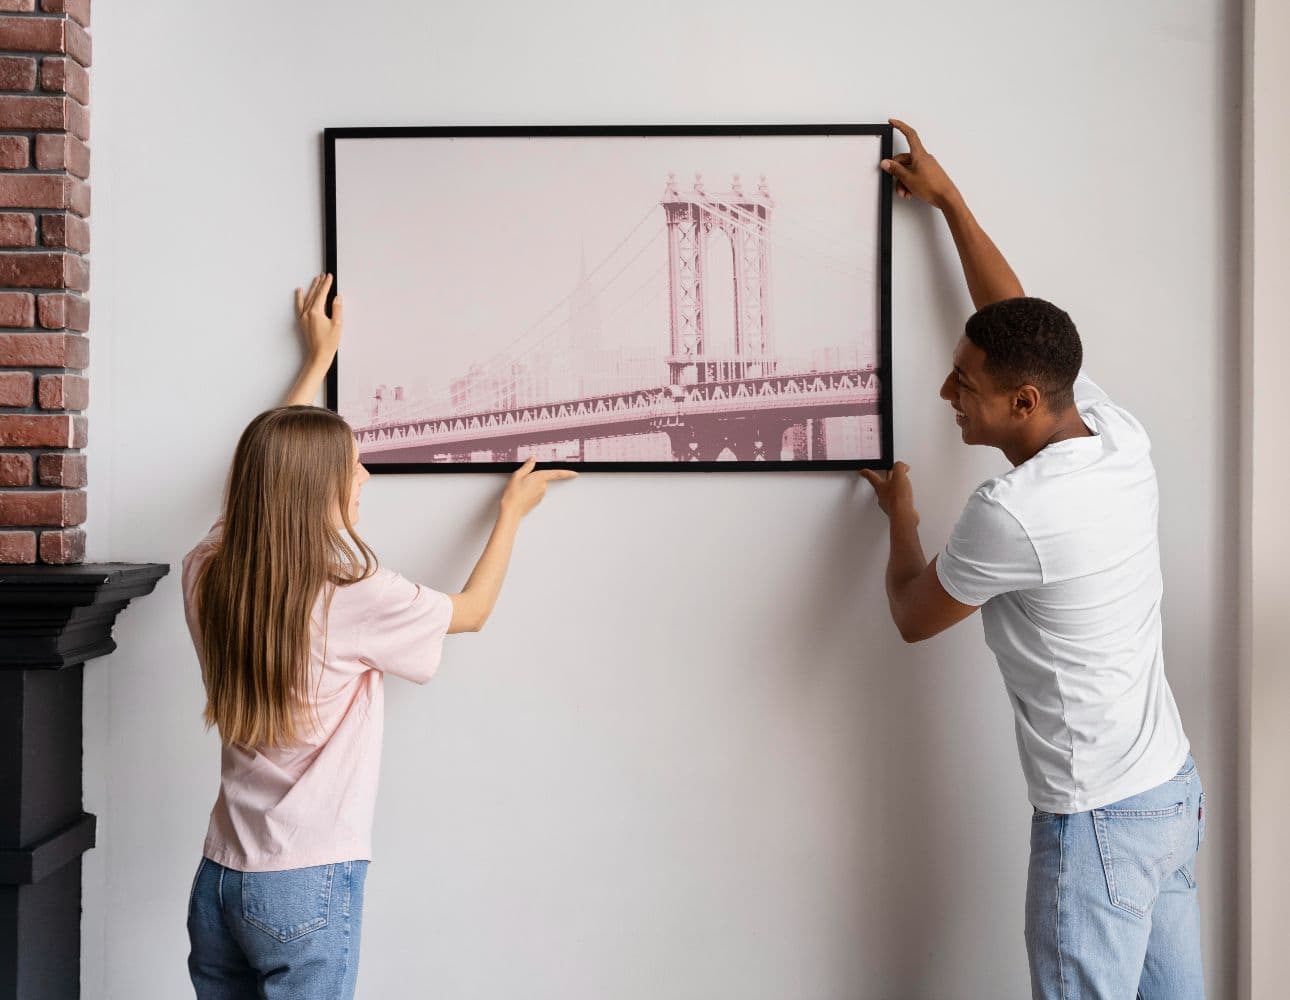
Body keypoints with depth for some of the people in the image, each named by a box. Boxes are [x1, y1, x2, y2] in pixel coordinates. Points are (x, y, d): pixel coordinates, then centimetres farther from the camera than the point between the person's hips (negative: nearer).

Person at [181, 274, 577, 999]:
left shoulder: (208, 576, -1)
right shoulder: (352, 594, -17)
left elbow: (271, 463, 18)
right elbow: (473, 610, 3)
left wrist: (319, 358, 29)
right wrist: (513, 509, 18)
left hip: (218, 879, 6)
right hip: (308, 889, -6)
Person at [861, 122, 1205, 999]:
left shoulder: (1011, 515, -23)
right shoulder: (1123, 440, -1)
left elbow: (912, 616, -3)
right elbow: (1019, 319, 15)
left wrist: (900, 515, 15)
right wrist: (947, 198, 22)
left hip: (1098, 819, -8)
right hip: (1175, 789, 8)